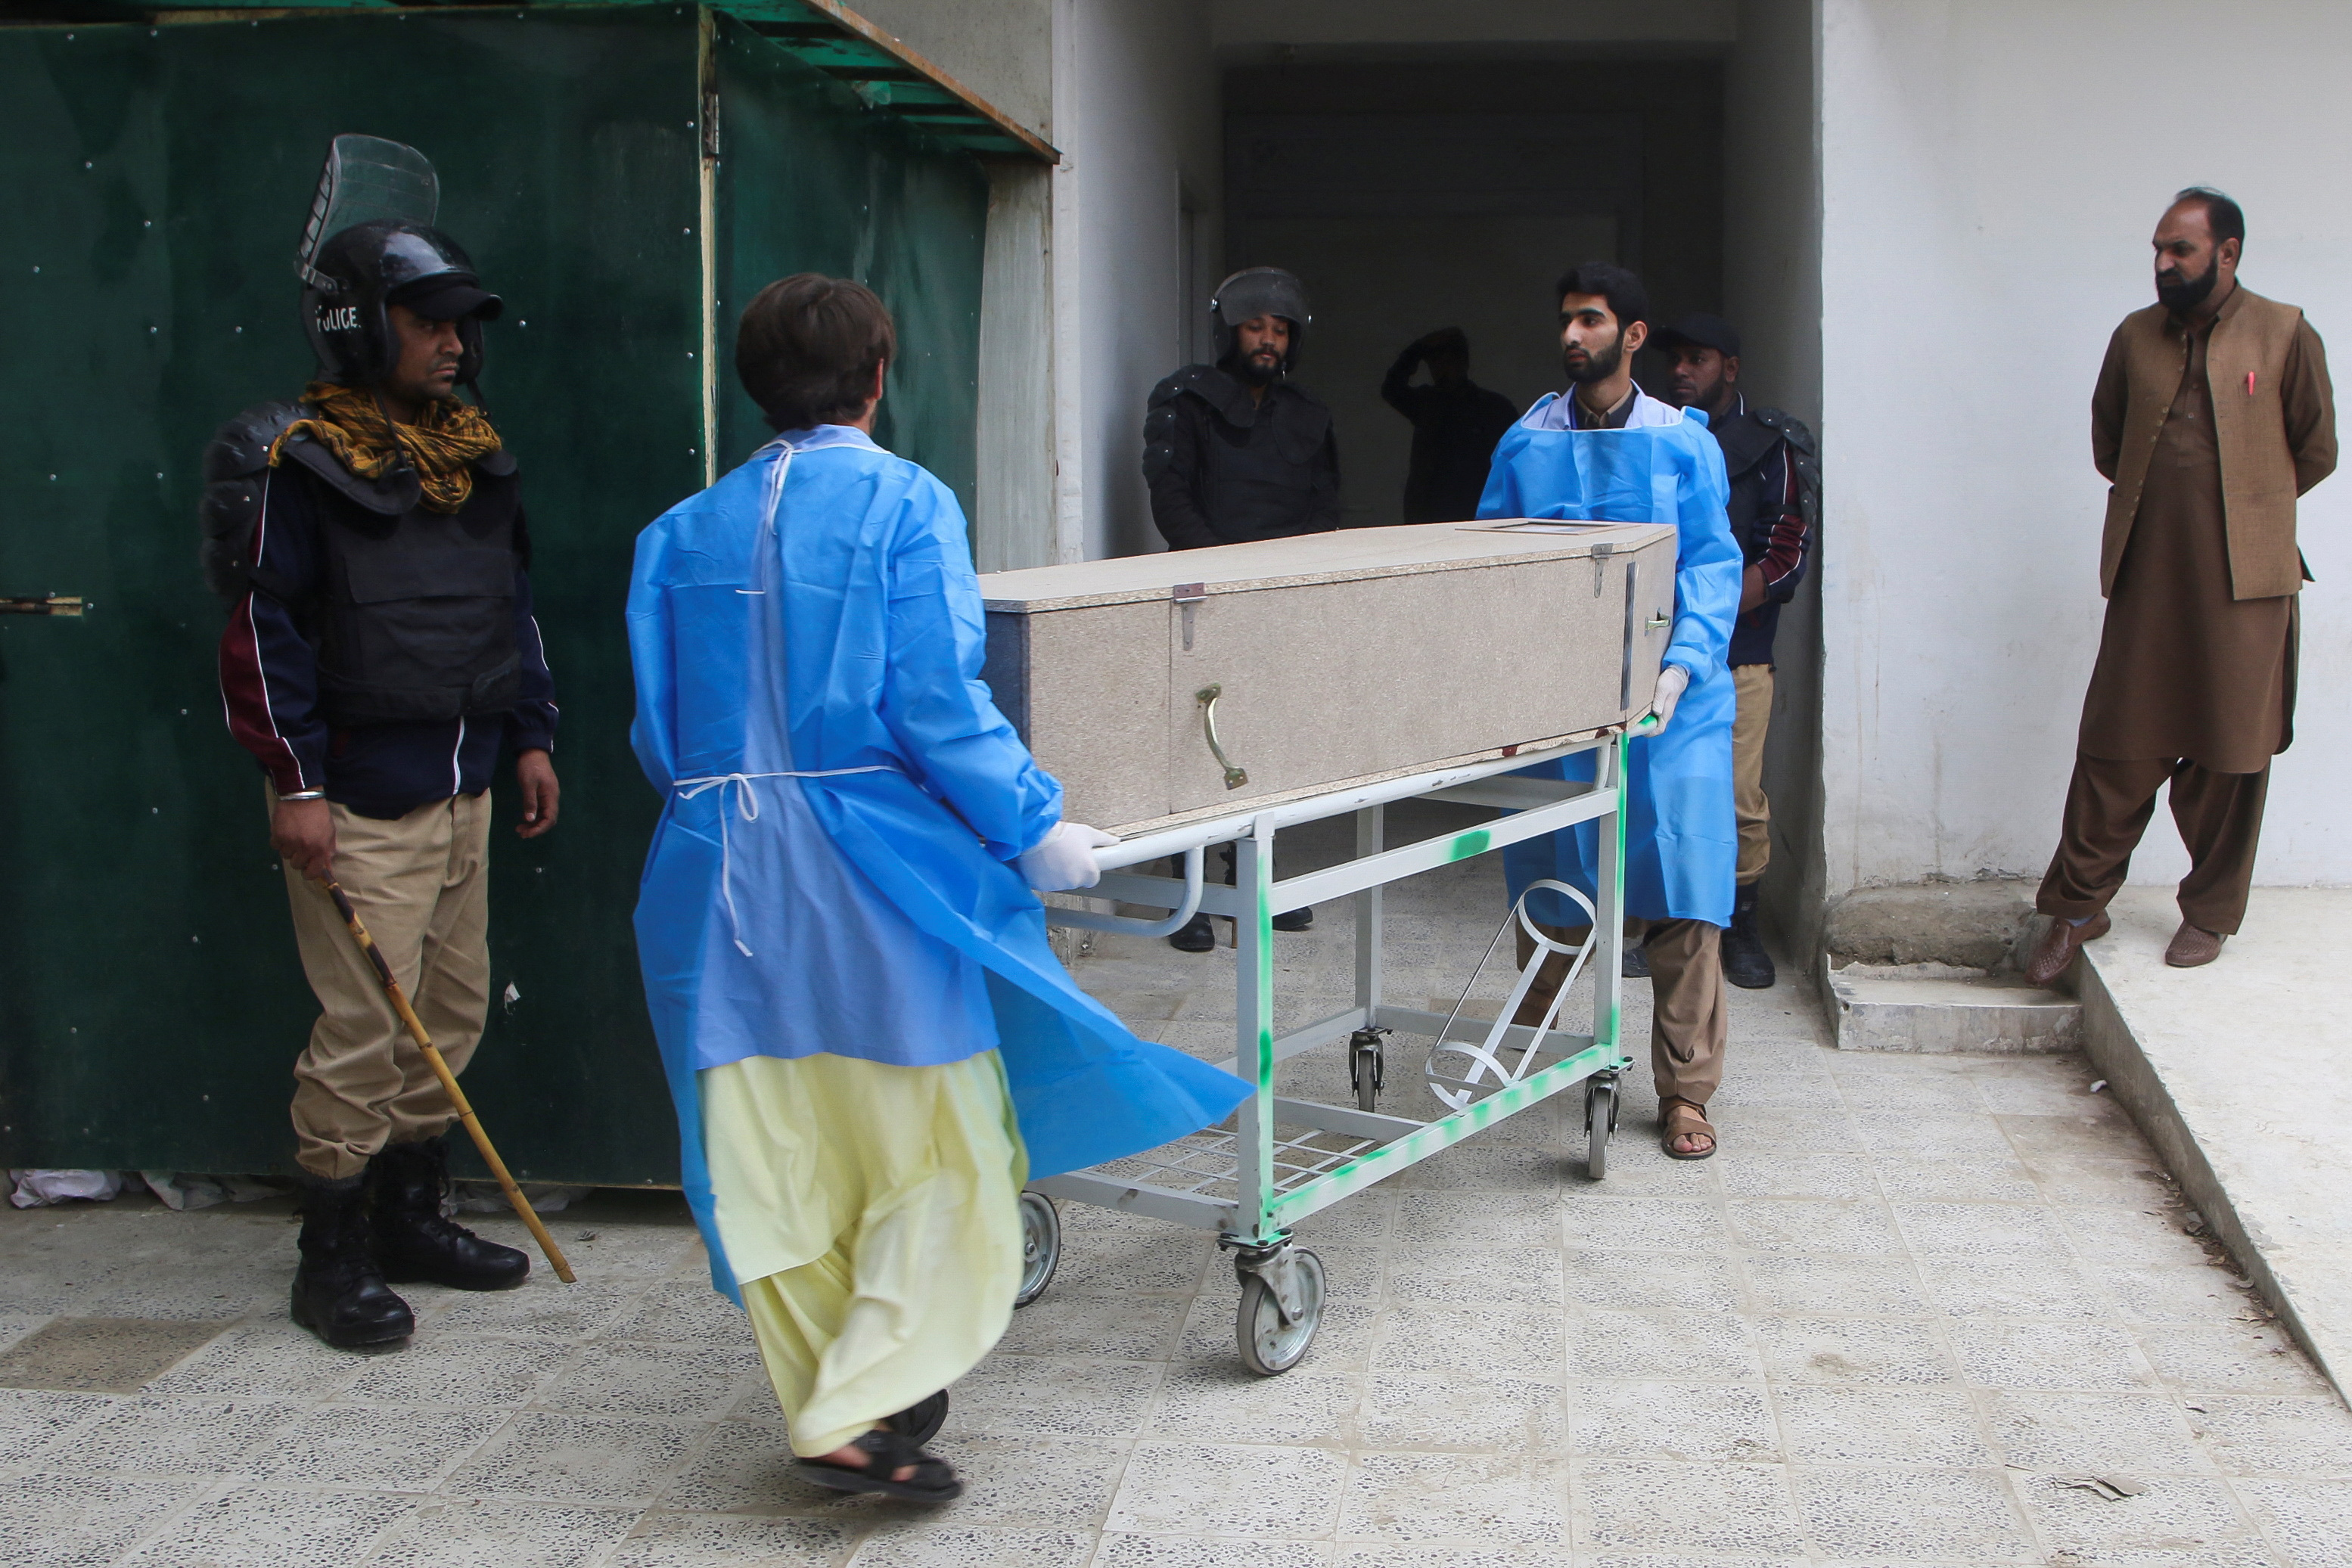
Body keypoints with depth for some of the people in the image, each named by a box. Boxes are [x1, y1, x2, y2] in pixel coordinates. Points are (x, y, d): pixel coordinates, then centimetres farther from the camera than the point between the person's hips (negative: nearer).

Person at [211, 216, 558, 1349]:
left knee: (454, 1010, 14)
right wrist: (296, 783, -15)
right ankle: (333, 1260, 8)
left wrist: (530, 734, 17)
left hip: (462, 787, 8)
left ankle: (410, 1215, 29)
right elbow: (261, 629, -12)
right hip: (359, 799, -8)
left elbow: (514, 603, 21)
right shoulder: (299, 461, -10)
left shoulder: (473, 452, 13)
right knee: (365, 1028, -6)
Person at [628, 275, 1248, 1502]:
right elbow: (938, 707, -15)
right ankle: (856, 1414, -2)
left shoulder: (688, 530, 8)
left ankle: (829, 1394, 24)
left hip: (723, 880, 5)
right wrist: (1036, 827, -5)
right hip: (874, 871, -5)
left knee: (772, 1167, 12)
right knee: (933, 1157, 5)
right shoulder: (902, 504, -7)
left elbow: (659, 728, 9)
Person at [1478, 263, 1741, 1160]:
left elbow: (1713, 565, 0)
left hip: (1668, 696, -1)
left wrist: (1680, 667, -15)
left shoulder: (1684, 442, 4)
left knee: (1682, 884, -4)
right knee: (1551, 877, 7)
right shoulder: (1525, 445, 9)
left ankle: (1684, 1091, 6)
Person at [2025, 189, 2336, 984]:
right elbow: (2106, 441, 21)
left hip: (2244, 579, -2)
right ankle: (2077, 907, 12)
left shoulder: (2285, 336, -1)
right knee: (2117, 747, 3)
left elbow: (2316, 452, 6)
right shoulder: (2135, 337, 8)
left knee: (2229, 753, 5)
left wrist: (2249, 505, 12)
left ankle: (2209, 913, 18)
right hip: (2147, 576, 2)